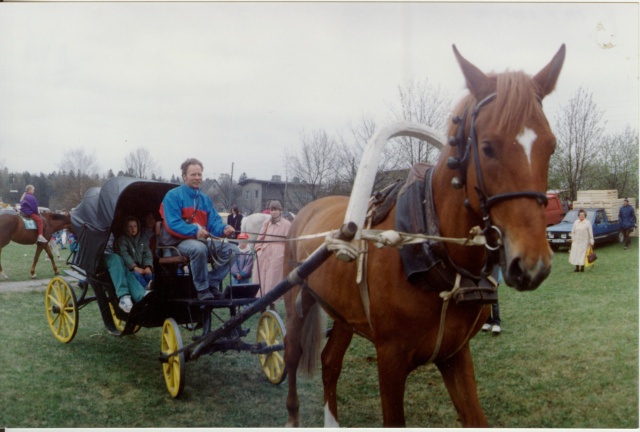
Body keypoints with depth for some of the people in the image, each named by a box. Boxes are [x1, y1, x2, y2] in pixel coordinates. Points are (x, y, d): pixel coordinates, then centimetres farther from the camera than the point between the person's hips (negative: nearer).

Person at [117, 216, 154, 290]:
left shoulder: (142, 239, 16)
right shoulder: (123, 240, 4)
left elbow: (147, 254, 6)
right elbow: (124, 255, -11)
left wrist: (148, 266, -16)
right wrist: (135, 267, -26)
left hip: (142, 268, 3)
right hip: (130, 269, -3)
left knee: (149, 274, -31)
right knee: (136, 274, -36)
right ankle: (148, 289, -59)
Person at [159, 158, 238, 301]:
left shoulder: (205, 199, 16)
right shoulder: (173, 196, -5)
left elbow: (214, 222, 6)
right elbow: (172, 224, -17)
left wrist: (224, 229, -18)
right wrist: (194, 231, -31)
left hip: (202, 240, 7)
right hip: (179, 241, -7)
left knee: (232, 249, -8)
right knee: (199, 248, -39)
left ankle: (212, 283, -4)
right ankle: (202, 289, -24)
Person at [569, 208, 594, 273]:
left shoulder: (587, 223, -4)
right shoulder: (576, 222, 7)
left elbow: (590, 233, -3)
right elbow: (573, 232, 14)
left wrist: (591, 241, -5)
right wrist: (572, 239, 10)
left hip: (584, 241, -4)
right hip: (576, 241, 4)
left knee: (582, 255, -2)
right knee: (575, 254, 2)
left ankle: (582, 267, 7)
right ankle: (577, 268, 8)